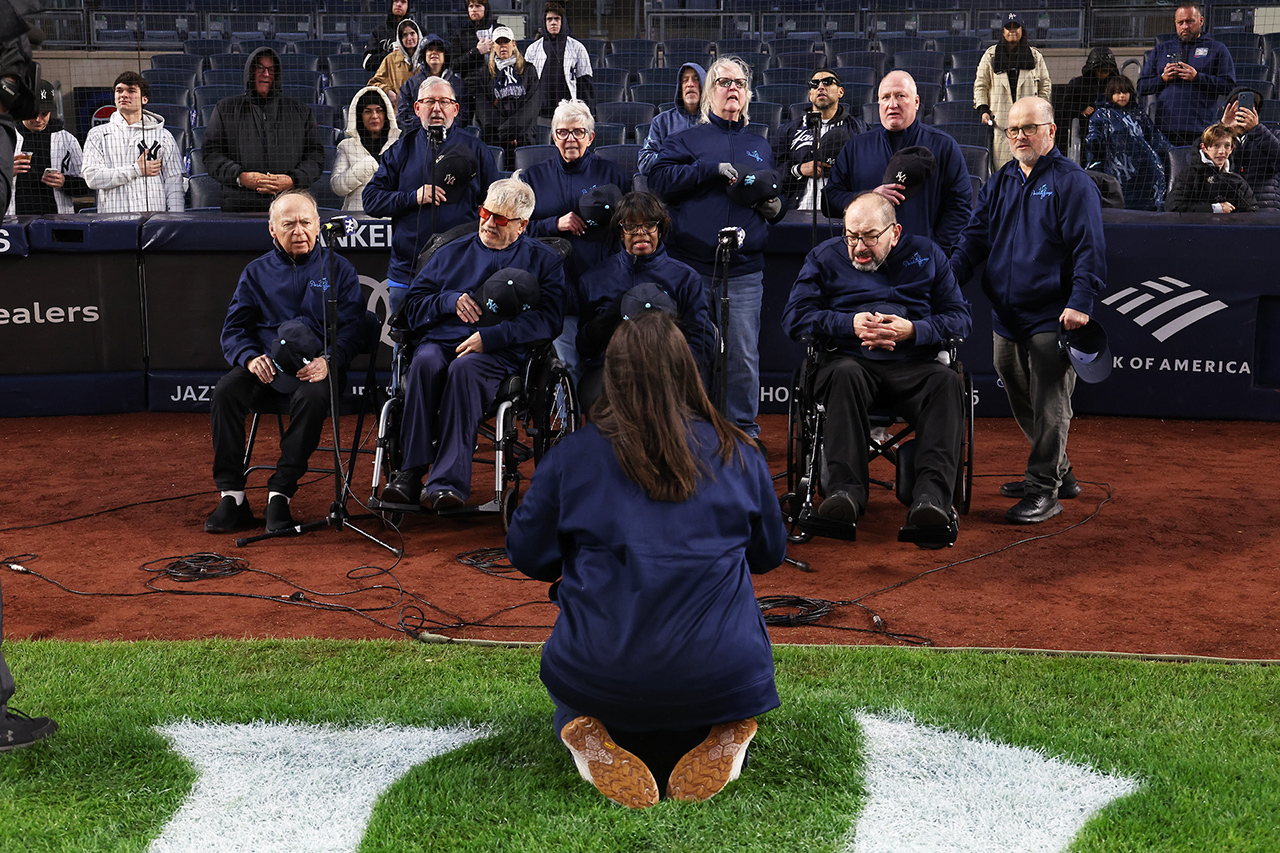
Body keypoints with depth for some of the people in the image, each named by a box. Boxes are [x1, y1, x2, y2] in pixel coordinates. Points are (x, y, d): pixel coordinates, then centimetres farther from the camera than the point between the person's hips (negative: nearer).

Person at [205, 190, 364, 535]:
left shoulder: (338, 269, 11)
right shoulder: (257, 272, 18)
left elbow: (352, 326, 2)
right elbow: (234, 329, 11)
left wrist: (328, 361, -19)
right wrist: (250, 357, -12)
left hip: (315, 366, -2)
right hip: (265, 365, 2)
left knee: (312, 397, -36)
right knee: (225, 392, -27)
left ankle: (280, 494, -28)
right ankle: (232, 496, -23)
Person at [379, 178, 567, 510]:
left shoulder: (543, 260, 16)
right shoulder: (452, 252, 26)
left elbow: (549, 319, 0)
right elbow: (413, 305, 22)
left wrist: (491, 336, -12)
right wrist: (450, 301, 1)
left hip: (499, 351, -3)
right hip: (440, 341, 3)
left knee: (464, 368, -37)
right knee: (425, 362, -33)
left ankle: (449, 480, -44)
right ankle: (410, 471, -37)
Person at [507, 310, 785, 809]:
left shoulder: (572, 455, 0)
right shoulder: (737, 454, 5)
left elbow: (527, 556, 9)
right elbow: (769, 554, 18)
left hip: (601, 677, 0)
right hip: (720, 676, 0)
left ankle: (587, 732, -2)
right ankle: (726, 729, 0)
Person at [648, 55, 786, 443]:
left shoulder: (760, 147, 20)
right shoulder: (687, 140, 9)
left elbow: (775, 196, 31)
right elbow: (659, 178, -6)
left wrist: (775, 208, 7)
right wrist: (712, 169, -12)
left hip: (744, 271, 2)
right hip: (691, 268, -2)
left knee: (744, 354, 1)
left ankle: (745, 428, 13)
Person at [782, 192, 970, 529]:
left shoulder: (926, 254, 16)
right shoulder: (825, 256, 15)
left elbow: (960, 317, 10)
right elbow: (795, 317, 7)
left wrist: (912, 330, -9)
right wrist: (850, 324, -9)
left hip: (913, 364, 1)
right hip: (852, 358, -1)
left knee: (947, 380, -33)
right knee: (844, 375, -37)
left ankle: (932, 494, -44)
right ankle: (845, 489, -44)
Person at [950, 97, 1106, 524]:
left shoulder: (1072, 182, -4)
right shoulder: (999, 183, 15)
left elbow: (1089, 248, -10)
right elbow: (974, 240, 14)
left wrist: (1080, 303, -19)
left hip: (1052, 317, -7)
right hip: (1005, 316, 7)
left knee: (1049, 406, -6)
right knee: (1022, 404, 14)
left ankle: (1044, 489, -1)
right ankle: (1058, 473, 28)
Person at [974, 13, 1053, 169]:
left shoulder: (1036, 56, 13)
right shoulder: (991, 55, 11)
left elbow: (1045, 85, 17)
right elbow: (980, 85, 11)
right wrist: (982, 110, -2)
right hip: (999, 118, -1)